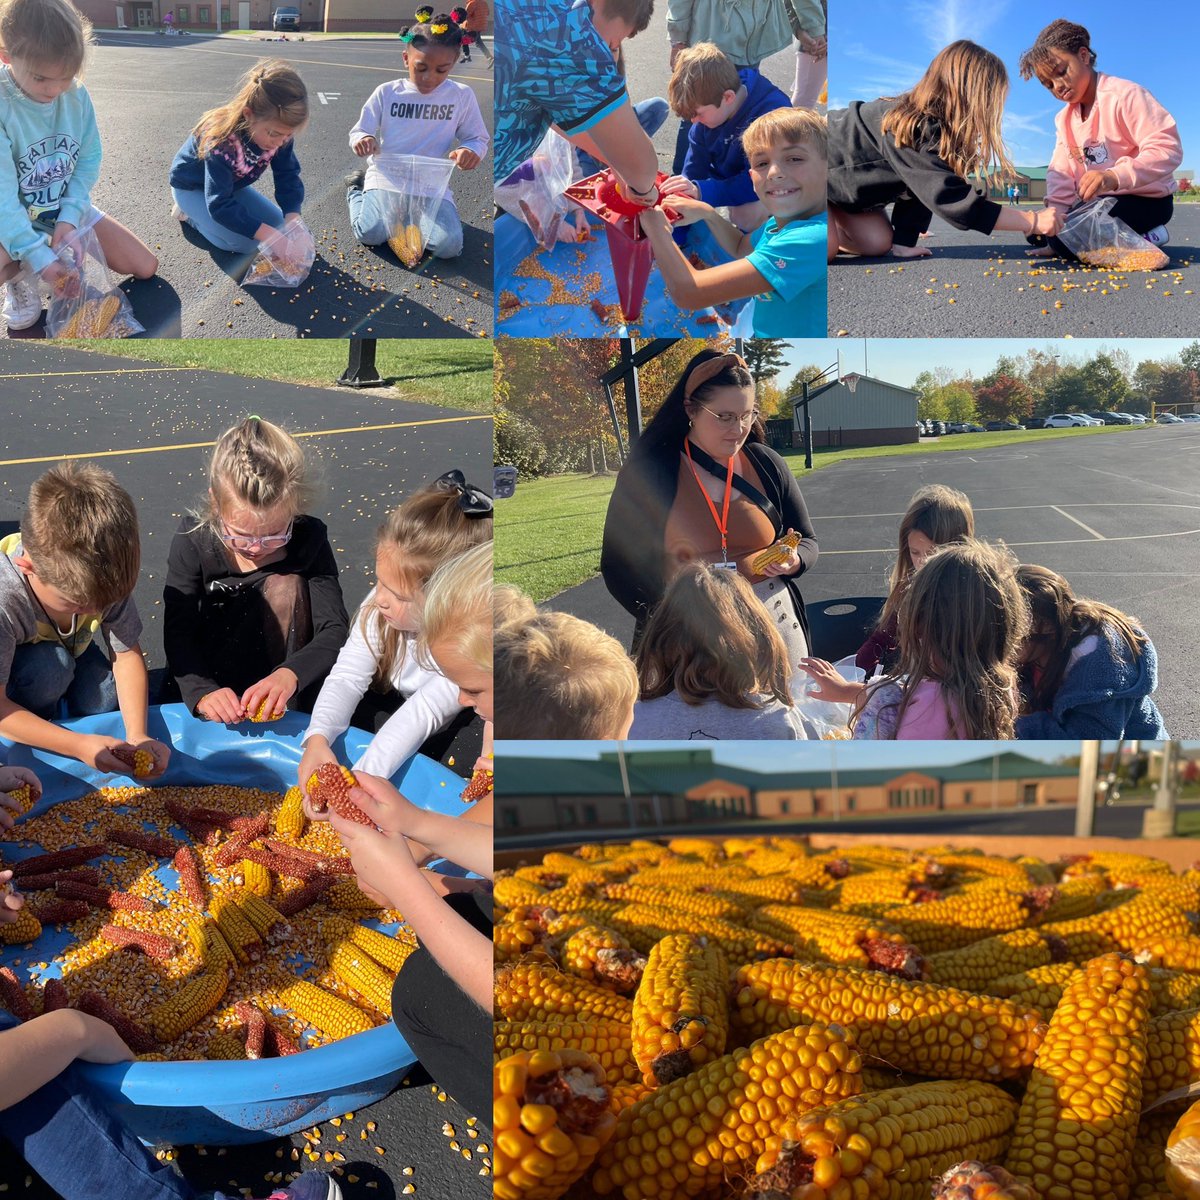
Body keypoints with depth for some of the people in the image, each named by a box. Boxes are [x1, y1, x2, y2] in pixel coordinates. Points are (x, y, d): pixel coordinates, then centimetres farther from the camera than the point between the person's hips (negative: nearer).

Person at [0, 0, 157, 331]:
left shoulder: (77, 96, -13)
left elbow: (88, 162, -4)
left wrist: (70, 216, -19)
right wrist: (39, 258, -35)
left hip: (67, 210, 4)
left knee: (144, 267, -1)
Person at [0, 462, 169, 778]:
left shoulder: (104, 575, -30)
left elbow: (127, 654, -19)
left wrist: (137, 736, -33)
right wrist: (79, 746, -43)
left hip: (72, 647, 4)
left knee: (105, 702, -21)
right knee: (51, 666, -34)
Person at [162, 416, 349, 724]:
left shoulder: (309, 540, -16)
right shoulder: (193, 541, -15)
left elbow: (335, 630, -22)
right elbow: (178, 632, -20)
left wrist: (291, 674, -42)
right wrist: (201, 692, -39)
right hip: (208, 677, 0)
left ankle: (288, 716, -17)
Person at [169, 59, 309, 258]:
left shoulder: (278, 130, -24)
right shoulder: (221, 141, -41)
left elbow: (288, 176, -16)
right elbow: (219, 205, -40)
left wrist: (292, 218, -36)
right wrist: (268, 236, -48)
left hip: (231, 183, 6)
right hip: (192, 187, -6)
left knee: (277, 223, -1)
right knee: (244, 243, -22)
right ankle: (190, 212, 4)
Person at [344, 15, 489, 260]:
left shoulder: (462, 96, -2)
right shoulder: (386, 93, -2)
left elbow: (479, 139, 3)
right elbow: (359, 132, 2)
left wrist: (471, 151, -24)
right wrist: (363, 140, -25)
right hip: (387, 179, 0)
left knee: (449, 245, -24)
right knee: (371, 233, -25)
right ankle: (357, 192, 13)